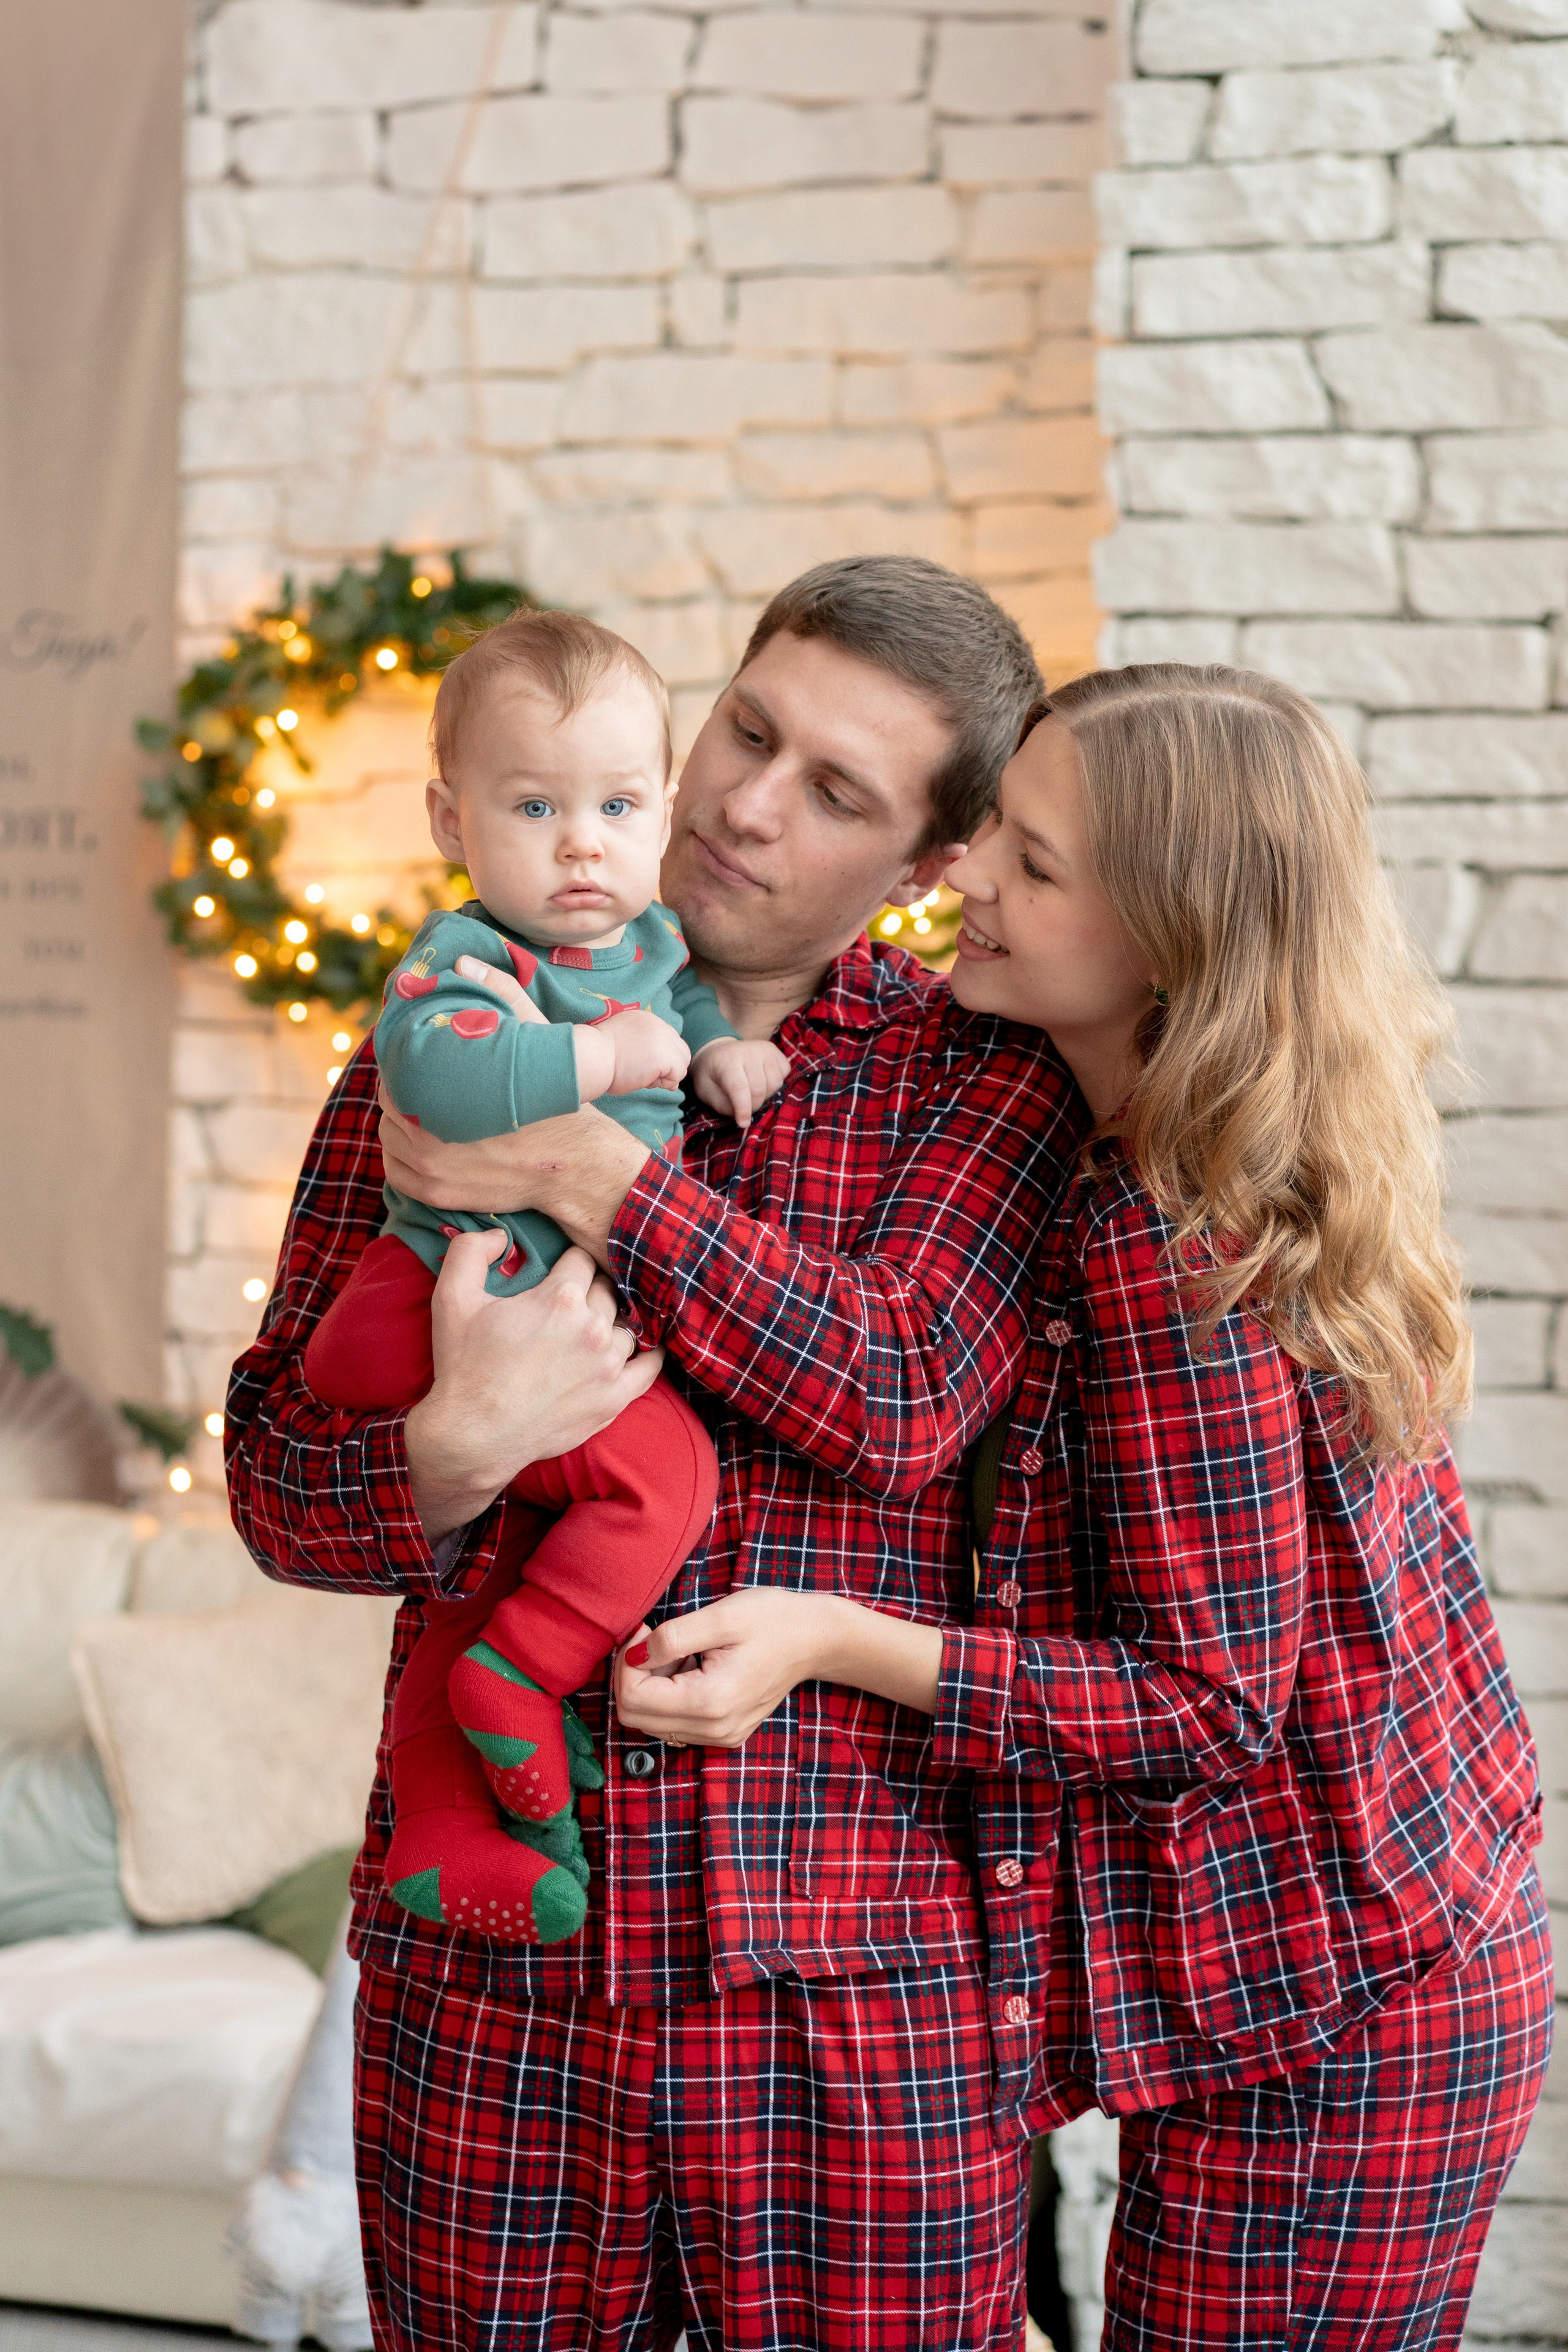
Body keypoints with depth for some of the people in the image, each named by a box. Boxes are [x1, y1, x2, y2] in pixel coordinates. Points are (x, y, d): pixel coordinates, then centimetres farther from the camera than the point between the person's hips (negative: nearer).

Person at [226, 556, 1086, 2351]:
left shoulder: (987, 1082, 3)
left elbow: (902, 1399, -13)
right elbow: (277, 1486, 5)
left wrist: (590, 1168, -16)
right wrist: (457, 1447, -17)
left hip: (857, 1985, -1)